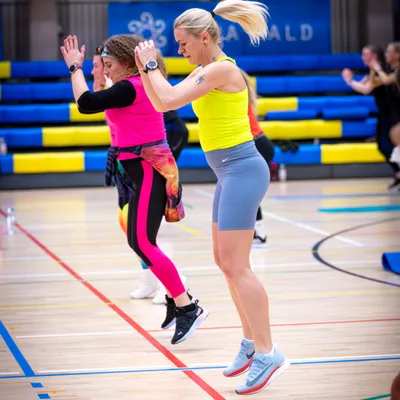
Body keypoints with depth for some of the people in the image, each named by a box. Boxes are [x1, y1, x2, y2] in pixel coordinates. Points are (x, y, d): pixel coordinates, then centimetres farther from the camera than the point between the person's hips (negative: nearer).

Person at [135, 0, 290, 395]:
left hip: (242, 170, -10)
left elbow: (168, 100, -23)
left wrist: (151, 63, -10)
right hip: (231, 172, 10)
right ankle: (251, 341, 23)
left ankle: (267, 353, -7)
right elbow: (161, 102, 18)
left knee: (235, 266, -10)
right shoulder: (206, 71, 13)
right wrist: (145, 69, 7)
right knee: (225, 261, 15)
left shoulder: (222, 69, -17)